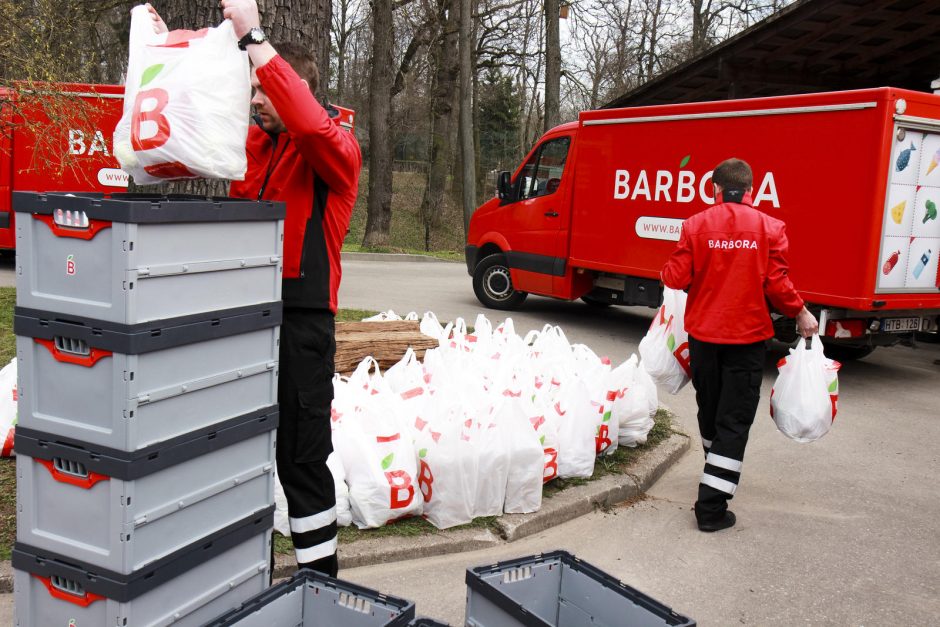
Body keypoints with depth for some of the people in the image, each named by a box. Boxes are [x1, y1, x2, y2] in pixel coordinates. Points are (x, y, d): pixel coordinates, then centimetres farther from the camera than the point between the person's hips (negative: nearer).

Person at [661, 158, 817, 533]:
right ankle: (712, 507, -2)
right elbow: (777, 284, -10)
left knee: (709, 410, 21)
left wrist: (667, 273, 16)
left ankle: (716, 473, 45)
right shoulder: (770, 228, -6)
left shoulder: (696, 225, -5)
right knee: (734, 420, 2)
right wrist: (801, 314, 7)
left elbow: (677, 278, -7)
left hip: (703, 334, 2)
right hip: (747, 337, -2)